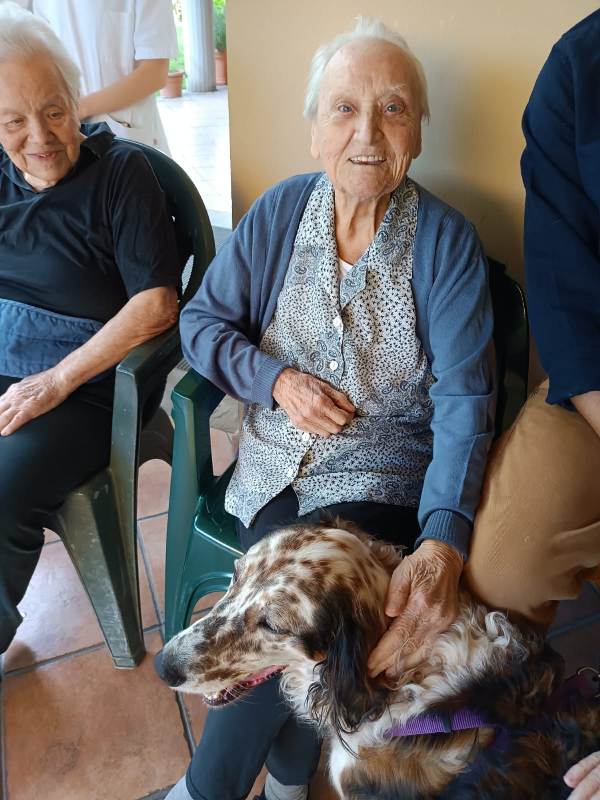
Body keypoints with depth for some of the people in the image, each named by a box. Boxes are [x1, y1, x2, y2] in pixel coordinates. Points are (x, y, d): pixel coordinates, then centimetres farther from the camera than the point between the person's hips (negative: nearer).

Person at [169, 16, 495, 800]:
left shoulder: (448, 242, -8)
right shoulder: (279, 212, 0)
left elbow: (463, 399, -12)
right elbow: (201, 321, 6)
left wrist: (445, 539, -24)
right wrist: (276, 377, -13)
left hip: (381, 477, -2)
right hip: (275, 463, 2)